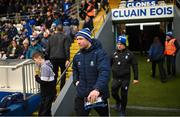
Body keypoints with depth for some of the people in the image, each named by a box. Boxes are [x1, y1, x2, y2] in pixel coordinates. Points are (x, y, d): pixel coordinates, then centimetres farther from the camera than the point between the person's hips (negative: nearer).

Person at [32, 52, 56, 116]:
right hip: (47, 93, 10)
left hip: (47, 94, -10)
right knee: (47, 112, 20)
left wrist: (36, 77, -9)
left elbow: (43, 82, -24)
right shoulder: (46, 65, 10)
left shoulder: (44, 67, -20)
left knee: (42, 113, -2)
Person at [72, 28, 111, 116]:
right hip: (81, 95, 4)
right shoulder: (77, 56, 4)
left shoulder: (100, 53, -17)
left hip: (98, 94, -4)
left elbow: (104, 72, -31)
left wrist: (97, 89, -43)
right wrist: (76, 81, 8)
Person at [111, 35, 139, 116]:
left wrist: (136, 78, -5)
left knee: (124, 95, 7)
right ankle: (118, 102, 42)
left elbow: (134, 66, -4)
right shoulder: (114, 53, 0)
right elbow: (110, 64, 10)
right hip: (115, 78, 2)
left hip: (125, 78, -2)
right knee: (113, 93, 7)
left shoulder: (129, 54, -7)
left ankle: (122, 111, 27)